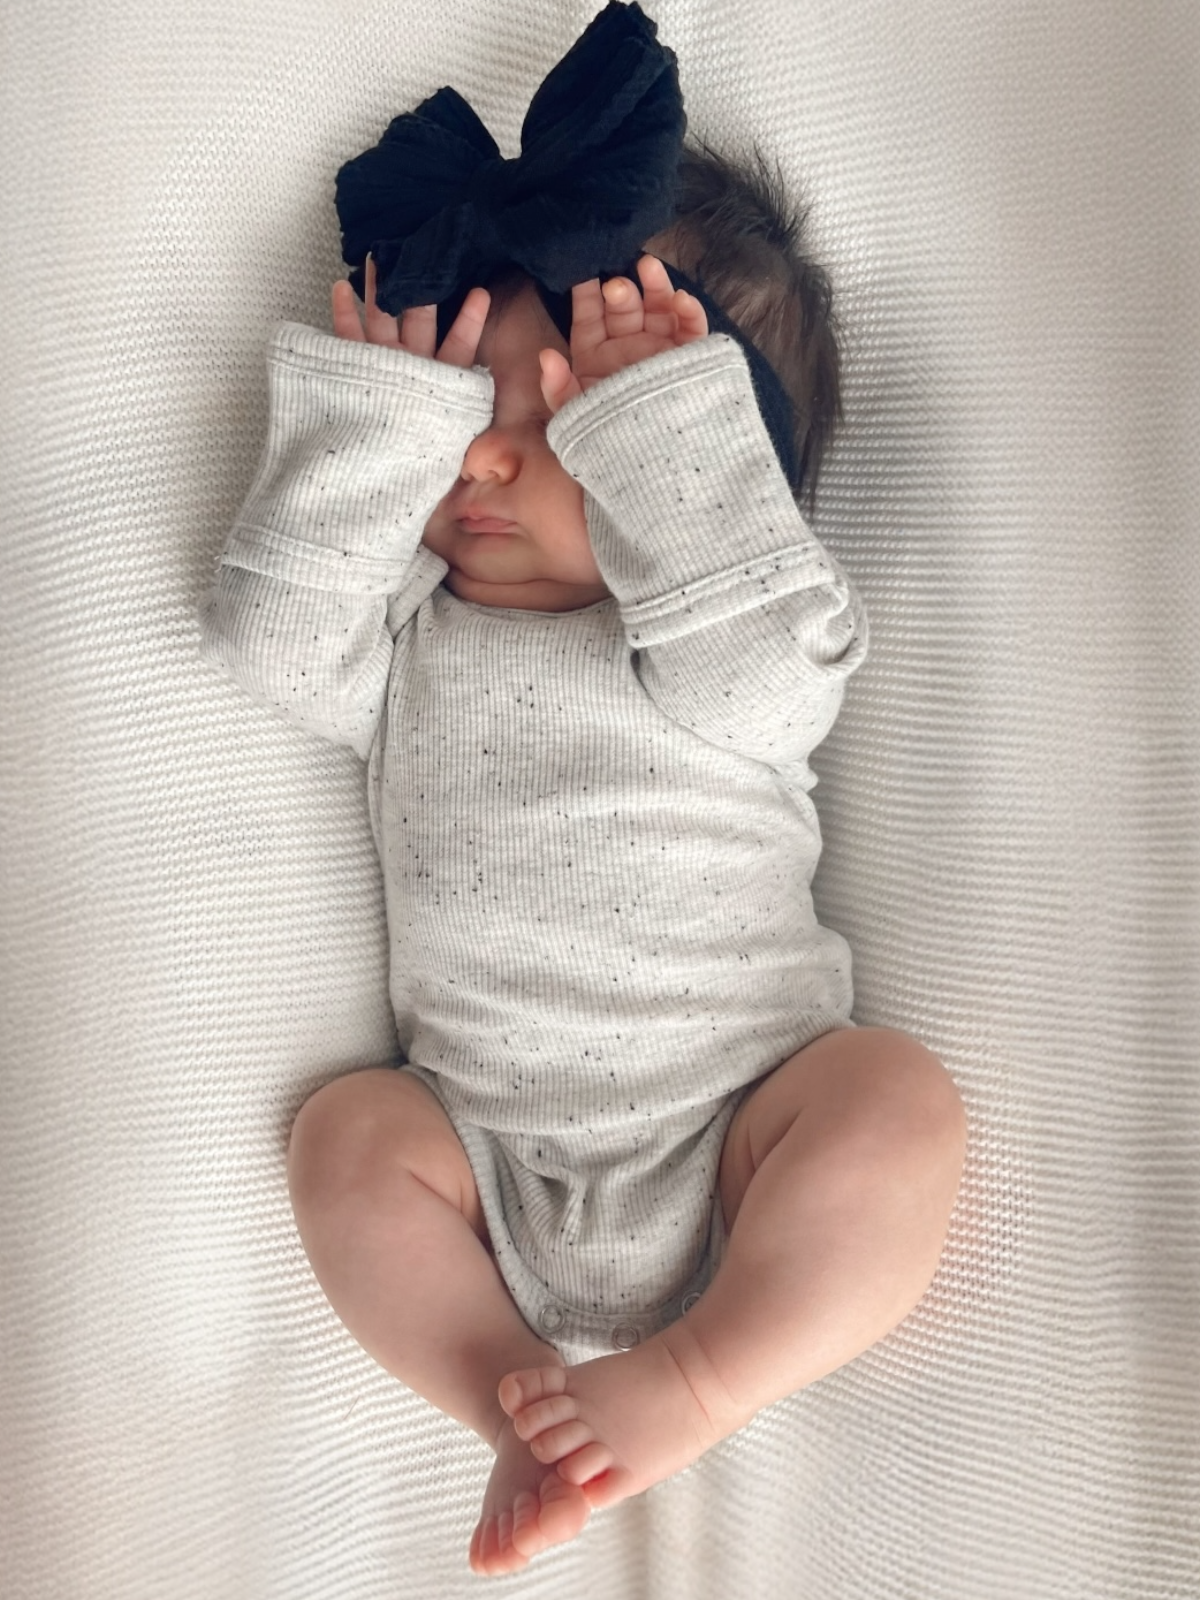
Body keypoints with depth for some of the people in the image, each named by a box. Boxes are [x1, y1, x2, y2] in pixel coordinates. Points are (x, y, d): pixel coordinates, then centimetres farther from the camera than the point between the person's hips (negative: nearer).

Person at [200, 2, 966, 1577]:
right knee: (348, 1132, -17)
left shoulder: (723, 645, 5)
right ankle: (520, 1398, -13)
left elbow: (767, 668, -17)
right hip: (491, 1158, 3)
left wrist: (658, 422, -16)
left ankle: (700, 1376, -20)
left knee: (899, 1093, -25)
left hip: (737, 1131, -3)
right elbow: (270, 625, -1)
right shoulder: (412, 644, 13)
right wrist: (375, 418, -6)